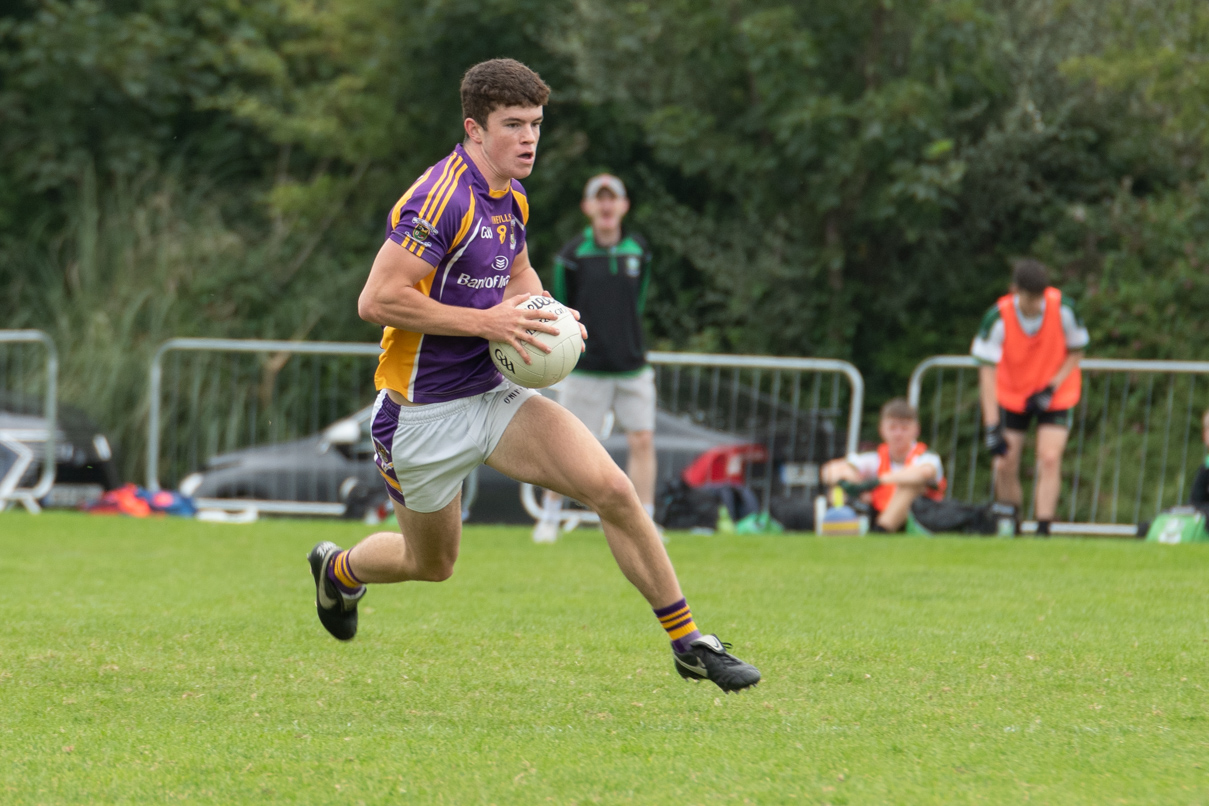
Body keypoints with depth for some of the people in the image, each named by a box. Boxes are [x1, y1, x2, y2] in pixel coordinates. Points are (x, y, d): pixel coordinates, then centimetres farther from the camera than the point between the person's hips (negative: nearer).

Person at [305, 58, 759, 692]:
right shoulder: (442, 198, -22)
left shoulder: (510, 198, 6)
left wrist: (544, 316, 2)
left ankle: (689, 645, -5)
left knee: (613, 490, -12)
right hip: (421, 414, -6)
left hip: (492, 395, 7)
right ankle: (339, 568, 48)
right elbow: (376, 301, -27)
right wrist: (485, 321, -25)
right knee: (432, 564, 13)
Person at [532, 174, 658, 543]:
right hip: (586, 369, -3)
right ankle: (549, 516, 17)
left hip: (632, 368, 3)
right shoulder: (573, 254, -4)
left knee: (642, 441, -4)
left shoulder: (638, 250, 6)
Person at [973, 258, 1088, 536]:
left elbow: (1076, 352, -5)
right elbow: (987, 371, -23)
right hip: (1011, 396, 1)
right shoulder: (998, 318, -24)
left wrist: (1051, 388, -19)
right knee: (1005, 465, -4)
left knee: (1049, 458, -17)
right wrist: (992, 428, -28)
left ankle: (1043, 530, -16)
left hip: (1055, 396, -1)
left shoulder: (1063, 309, -22)